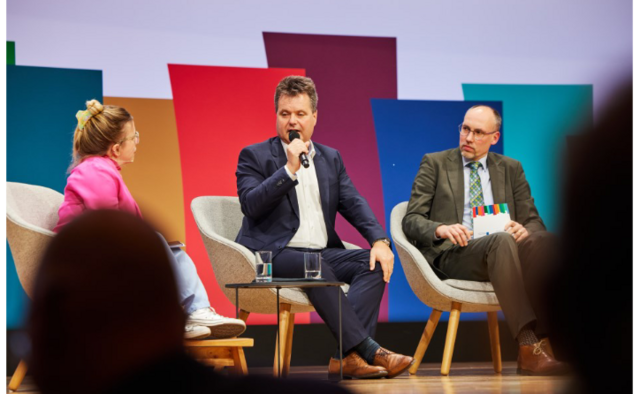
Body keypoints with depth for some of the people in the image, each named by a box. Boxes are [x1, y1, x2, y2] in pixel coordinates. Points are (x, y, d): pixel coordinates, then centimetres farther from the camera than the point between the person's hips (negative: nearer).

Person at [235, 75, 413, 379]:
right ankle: (368, 350, -39)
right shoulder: (254, 156, 5)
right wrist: (290, 169, -16)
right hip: (272, 255, -5)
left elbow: (353, 203, 10)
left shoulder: (330, 158, 20)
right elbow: (250, 205, -10)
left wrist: (379, 240, -7)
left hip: (322, 252, 5)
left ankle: (347, 357, -37)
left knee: (373, 263, -21)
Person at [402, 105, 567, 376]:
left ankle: (542, 337, -41)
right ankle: (528, 345, -47)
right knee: (501, 242, -38)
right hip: (451, 255, -3)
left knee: (546, 241, -31)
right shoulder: (434, 164, 12)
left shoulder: (511, 169, 21)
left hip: (505, 248, 3)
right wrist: (440, 229, -19)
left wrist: (524, 229, -12)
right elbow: (411, 220, 4)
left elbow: (534, 221, 15)